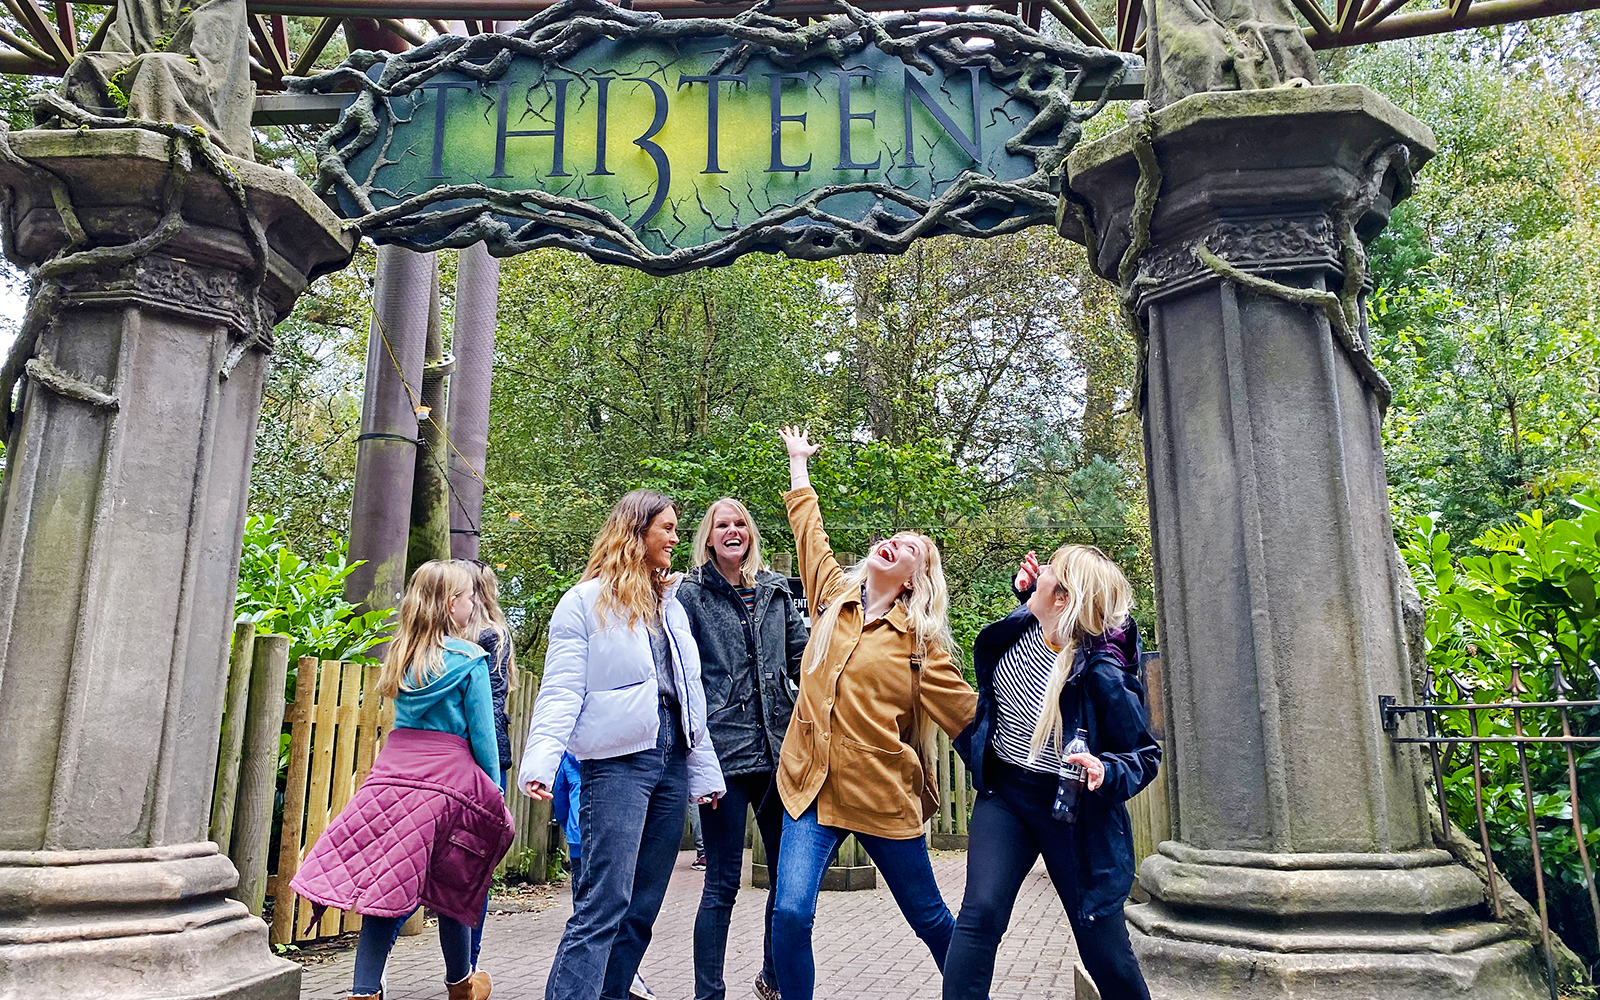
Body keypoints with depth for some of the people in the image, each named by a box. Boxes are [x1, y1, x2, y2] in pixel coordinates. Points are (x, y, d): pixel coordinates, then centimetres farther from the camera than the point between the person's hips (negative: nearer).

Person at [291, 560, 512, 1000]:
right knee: (449, 886, 11)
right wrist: (495, 789, 4)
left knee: (387, 882, 3)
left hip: (394, 769, 4)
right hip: (448, 776, -4)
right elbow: (482, 734, -3)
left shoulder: (401, 654, 12)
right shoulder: (470, 659, -5)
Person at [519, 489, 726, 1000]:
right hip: (618, 760, -7)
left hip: (671, 758, 7)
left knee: (643, 906, 9)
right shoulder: (586, 601, -1)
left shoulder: (669, 604, 20)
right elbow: (561, 691, -8)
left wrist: (704, 771, 16)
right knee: (603, 905, -11)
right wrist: (540, 761, -23)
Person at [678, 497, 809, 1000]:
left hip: (778, 748, 5)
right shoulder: (691, 593, 2)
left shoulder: (775, 590, 13)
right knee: (723, 883, -1)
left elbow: (800, 656, 19)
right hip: (723, 749, -4)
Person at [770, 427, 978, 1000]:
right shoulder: (834, 594, 7)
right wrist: (799, 462, 28)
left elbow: (968, 713, 1)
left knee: (929, 917, 13)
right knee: (791, 913, -12)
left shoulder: (920, 637, -2)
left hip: (883, 794, -2)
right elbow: (809, 532, 19)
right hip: (812, 785, 2)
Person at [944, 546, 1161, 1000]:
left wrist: (1106, 773, -33)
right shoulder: (1022, 627, -10)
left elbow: (1146, 755, -13)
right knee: (980, 912, -13)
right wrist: (1027, 594, -2)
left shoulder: (1103, 676, -26)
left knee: (1102, 943, 7)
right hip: (1003, 793, 4)